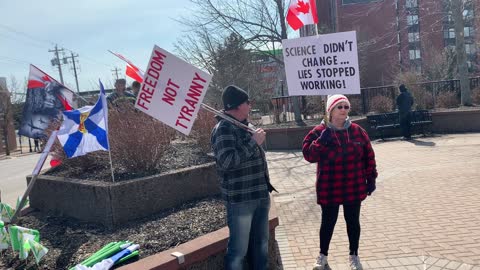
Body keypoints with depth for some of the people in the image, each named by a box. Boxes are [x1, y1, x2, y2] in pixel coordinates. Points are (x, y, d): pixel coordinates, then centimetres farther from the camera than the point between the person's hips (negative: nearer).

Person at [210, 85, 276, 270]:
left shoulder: (244, 126, 14)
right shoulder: (224, 129, -14)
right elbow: (227, 160, -28)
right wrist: (253, 142, -21)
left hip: (260, 195, 9)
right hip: (240, 199, -9)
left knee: (261, 245, 19)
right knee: (239, 249, 0)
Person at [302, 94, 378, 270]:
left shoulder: (357, 131, 1)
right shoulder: (319, 132, -7)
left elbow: (369, 156, 6)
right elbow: (308, 155, -12)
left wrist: (371, 178, 5)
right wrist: (320, 142, -26)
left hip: (354, 187, 2)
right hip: (329, 189, -2)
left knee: (353, 221, 13)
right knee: (328, 222, 9)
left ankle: (354, 255, 32)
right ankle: (323, 256, 28)